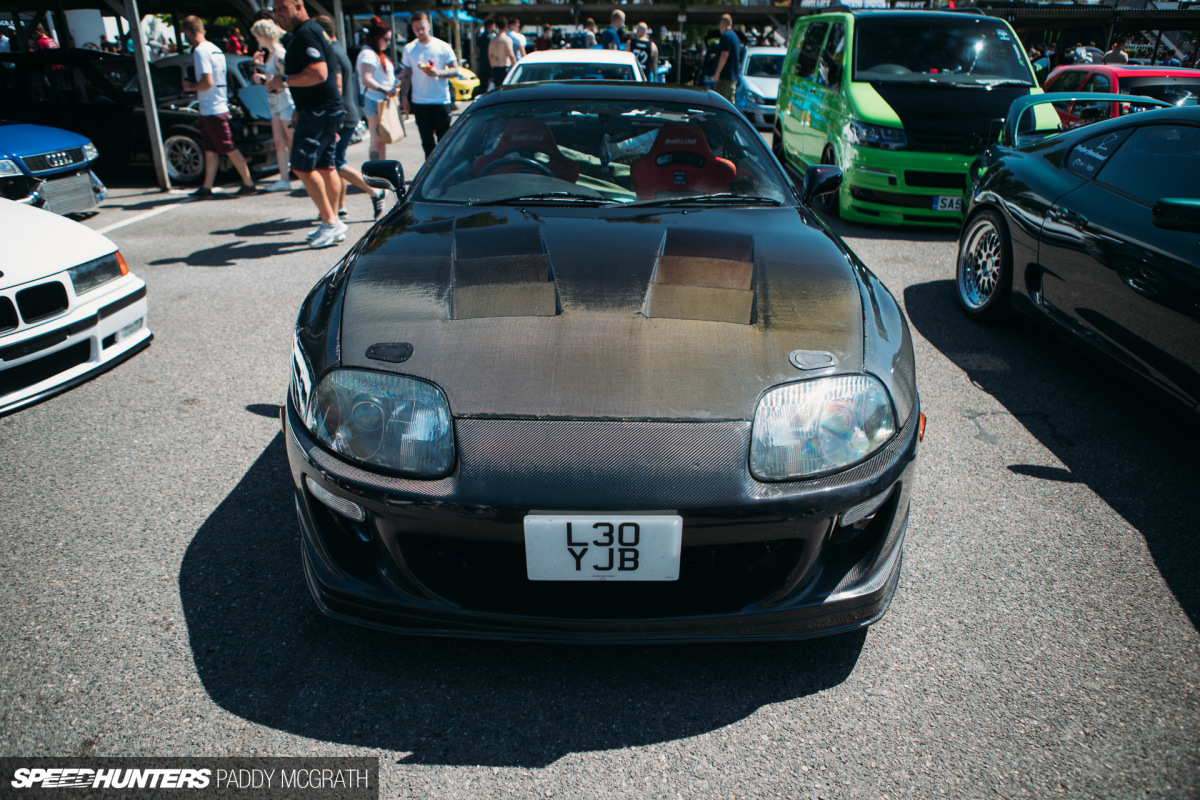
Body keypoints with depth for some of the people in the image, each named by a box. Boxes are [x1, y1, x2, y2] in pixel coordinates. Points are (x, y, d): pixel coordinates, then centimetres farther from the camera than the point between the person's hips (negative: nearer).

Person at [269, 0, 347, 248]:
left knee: (303, 167, -12)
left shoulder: (305, 34, -13)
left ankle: (330, 222, -10)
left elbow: (318, 74, -26)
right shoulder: (313, 31, 20)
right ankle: (333, 223, 15)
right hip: (327, 110, 10)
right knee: (324, 166, 11)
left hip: (318, 112, -10)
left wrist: (284, 81, -16)